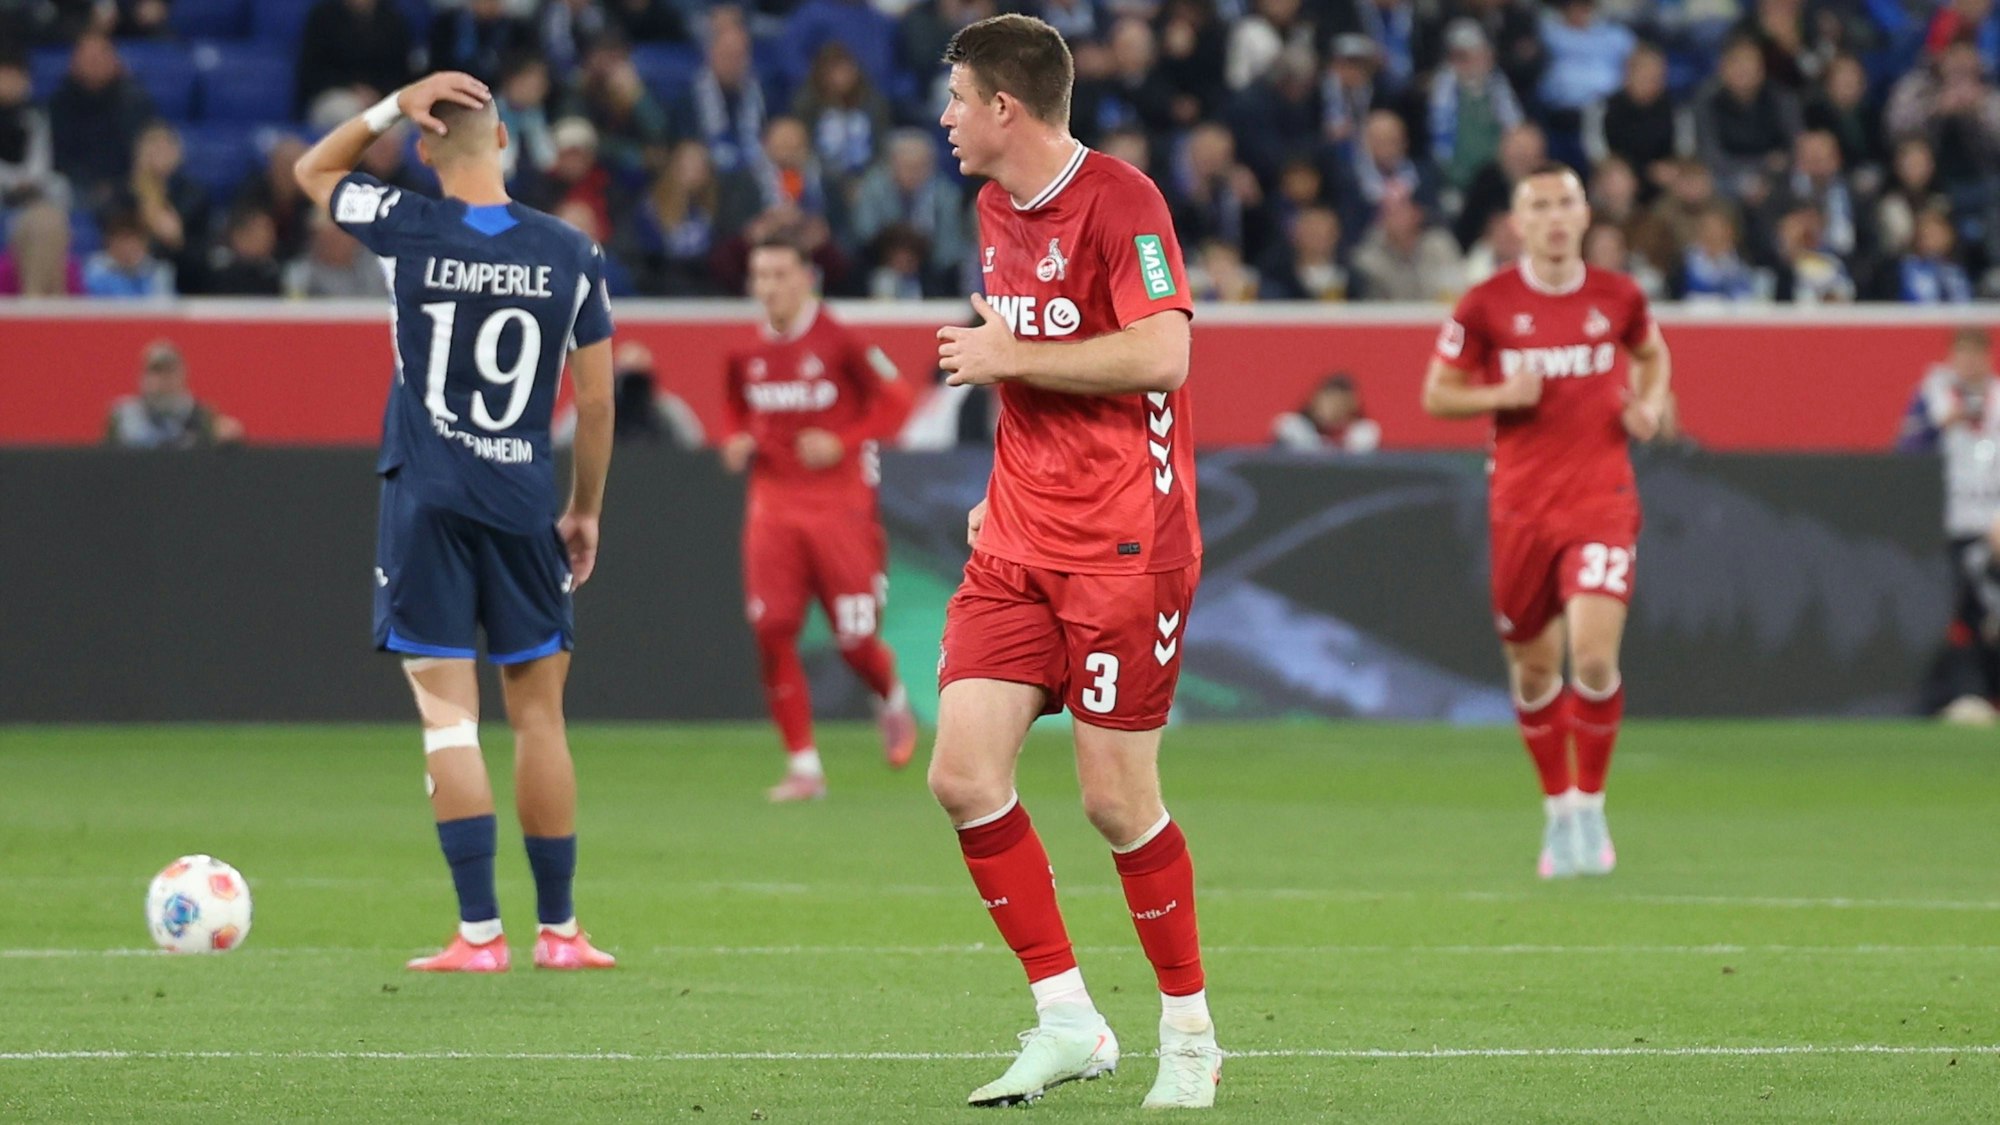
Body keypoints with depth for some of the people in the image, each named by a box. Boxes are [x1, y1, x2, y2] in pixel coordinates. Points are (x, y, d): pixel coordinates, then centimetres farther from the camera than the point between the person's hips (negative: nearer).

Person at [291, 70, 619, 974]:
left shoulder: (407, 230, -5)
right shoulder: (571, 254, 0)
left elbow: (313, 170, 15)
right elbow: (596, 399, 5)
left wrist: (394, 106, 7)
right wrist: (586, 510, 16)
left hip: (426, 501, -2)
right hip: (522, 507, 2)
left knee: (449, 713, -3)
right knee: (539, 714, 10)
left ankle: (479, 933, -9)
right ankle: (558, 932, 14)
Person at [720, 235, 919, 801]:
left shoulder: (838, 341, -8)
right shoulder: (745, 351, 5)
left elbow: (894, 399, -3)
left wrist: (842, 442, -15)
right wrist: (737, 443, 1)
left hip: (839, 505, -4)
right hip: (773, 507, 4)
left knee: (856, 640, -4)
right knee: (772, 634, -10)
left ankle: (893, 701, 33)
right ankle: (804, 767, -1)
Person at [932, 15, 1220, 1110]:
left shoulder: (1119, 199, -13)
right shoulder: (997, 210, 14)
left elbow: (1160, 356, -24)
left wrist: (1007, 356, -16)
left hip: (1124, 546, -8)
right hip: (1018, 546, 8)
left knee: (1115, 798, -5)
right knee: (964, 774, -5)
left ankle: (1190, 1035, 13)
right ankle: (1066, 1025, 5)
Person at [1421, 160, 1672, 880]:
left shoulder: (1618, 298, 3)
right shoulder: (1487, 305, -2)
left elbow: (1652, 355, 24)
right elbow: (1437, 394, 4)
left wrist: (1650, 406, 3)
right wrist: (1502, 395, -14)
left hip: (1602, 500, -1)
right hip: (1521, 504, 1)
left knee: (1594, 653, -16)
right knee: (1533, 668, 7)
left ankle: (1590, 807, 2)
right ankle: (1557, 811, 27)